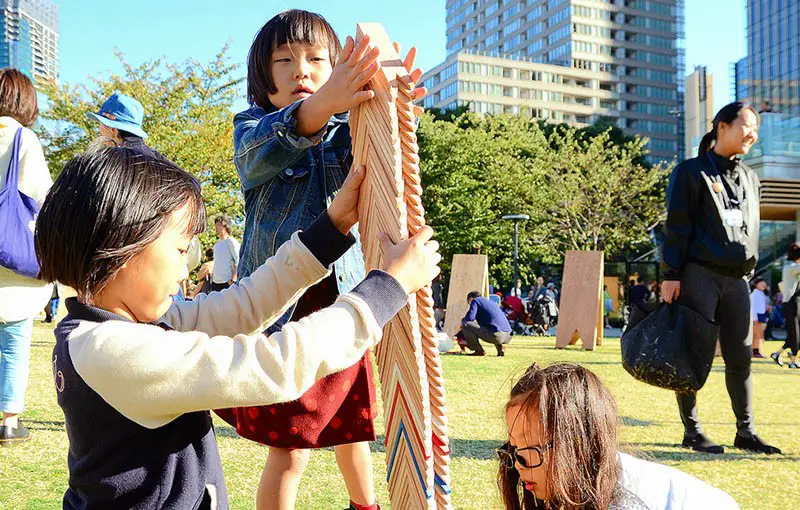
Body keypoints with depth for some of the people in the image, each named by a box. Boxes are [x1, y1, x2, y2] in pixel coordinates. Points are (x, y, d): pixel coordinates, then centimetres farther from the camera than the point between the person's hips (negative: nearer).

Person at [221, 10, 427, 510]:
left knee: (353, 428, 21)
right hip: (283, 310, -3)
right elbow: (262, 151, -28)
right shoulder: (252, 129, -3)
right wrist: (321, 105, -48)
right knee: (290, 450, -1)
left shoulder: (347, 132, 3)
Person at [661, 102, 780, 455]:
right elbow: (676, 227, -6)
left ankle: (746, 432, 16)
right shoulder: (691, 172, 0)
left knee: (741, 357, 6)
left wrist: (748, 270, 17)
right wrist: (670, 275, -12)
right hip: (699, 274, -6)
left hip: (736, 279, 6)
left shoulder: (749, 178, 20)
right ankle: (691, 432, 7)